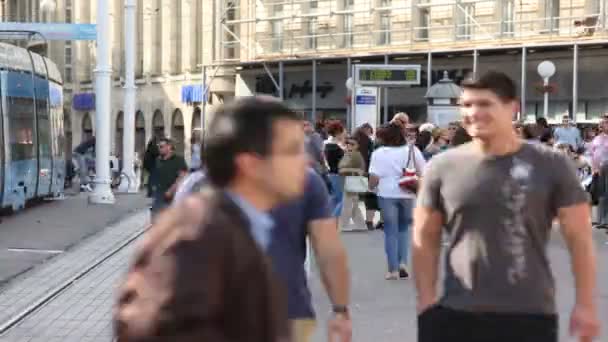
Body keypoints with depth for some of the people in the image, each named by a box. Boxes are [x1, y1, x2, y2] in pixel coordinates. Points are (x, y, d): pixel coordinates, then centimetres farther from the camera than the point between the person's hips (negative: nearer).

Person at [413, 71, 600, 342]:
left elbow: (579, 238, 0)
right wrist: (426, 301, 0)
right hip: (457, 314, 1)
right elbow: (425, 240, 7)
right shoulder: (441, 168, 0)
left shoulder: (551, 166, -3)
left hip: (530, 315, -1)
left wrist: (585, 304, -4)